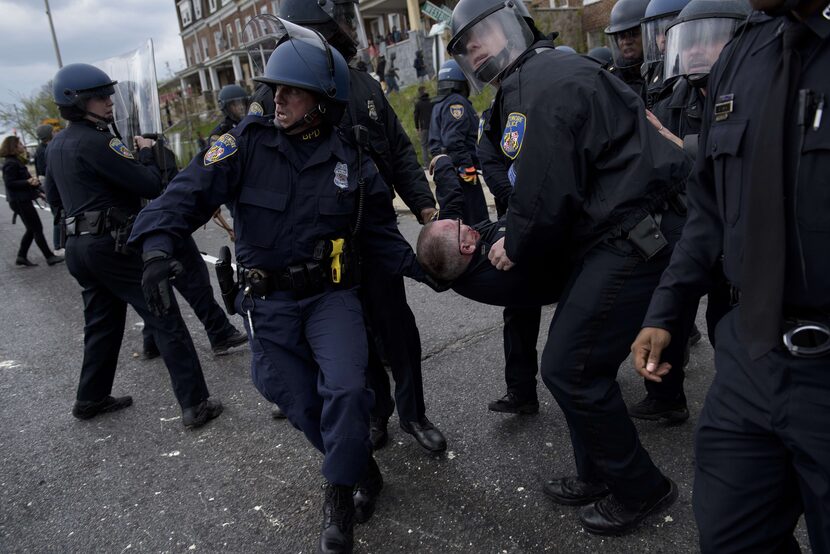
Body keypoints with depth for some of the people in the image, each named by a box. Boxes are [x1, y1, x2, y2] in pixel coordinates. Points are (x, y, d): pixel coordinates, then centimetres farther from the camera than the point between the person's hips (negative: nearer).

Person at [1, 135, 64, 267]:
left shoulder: (16, 161, 15)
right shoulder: (11, 164, -16)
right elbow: (10, 183, -22)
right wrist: (28, 182, -27)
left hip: (23, 200, 10)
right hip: (20, 201, -10)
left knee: (32, 229, 13)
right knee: (37, 229, -5)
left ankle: (21, 257, 18)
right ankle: (49, 257, 1)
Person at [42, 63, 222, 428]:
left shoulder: (57, 145, 14)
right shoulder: (95, 142, -16)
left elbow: (54, 197, 25)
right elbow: (150, 185, -17)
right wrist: (145, 153, 1)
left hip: (79, 245, 9)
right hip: (114, 244, -9)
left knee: (102, 324, 22)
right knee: (167, 323, -6)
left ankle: (91, 398, 34)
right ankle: (195, 405, -5)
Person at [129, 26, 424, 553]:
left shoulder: (353, 163, -3)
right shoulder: (250, 143, -7)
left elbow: (379, 233, 3)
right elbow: (191, 191, -14)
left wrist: (417, 264, -9)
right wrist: (158, 244, -29)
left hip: (331, 293, 0)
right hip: (268, 301, 1)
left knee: (345, 390, -18)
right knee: (301, 403, 7)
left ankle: (340, 499, 8)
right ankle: (363, 471, 36)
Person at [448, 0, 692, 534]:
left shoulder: (542, 81, -15)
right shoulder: (530, 80, 19)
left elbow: (546, 192, -21)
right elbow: (529, 183, 17)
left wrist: (515, 247, -5)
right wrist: (510, 238, 9)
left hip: (635, 238, -10)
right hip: (621, 234, 10)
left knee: (570, 368, -4)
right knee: (574, 359, 15)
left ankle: (639, 489, 17)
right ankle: (598, 475, 33)